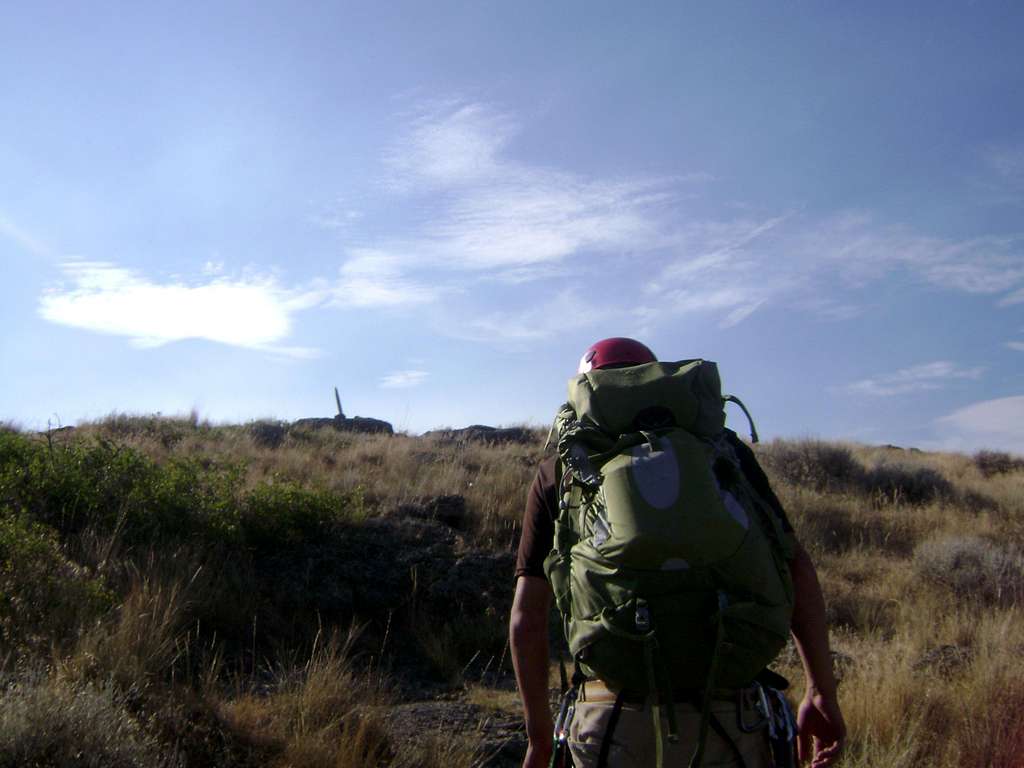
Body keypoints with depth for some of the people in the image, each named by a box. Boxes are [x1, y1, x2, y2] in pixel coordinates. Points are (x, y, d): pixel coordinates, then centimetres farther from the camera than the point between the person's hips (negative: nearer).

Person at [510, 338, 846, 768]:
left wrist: (539, 732, 14)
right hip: (724, 704, 1)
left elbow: (527, 617, 5)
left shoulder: (559, 471, 7)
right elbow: (796, 567, 2)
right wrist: (822, 693, 9)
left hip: (609, 715, 0)